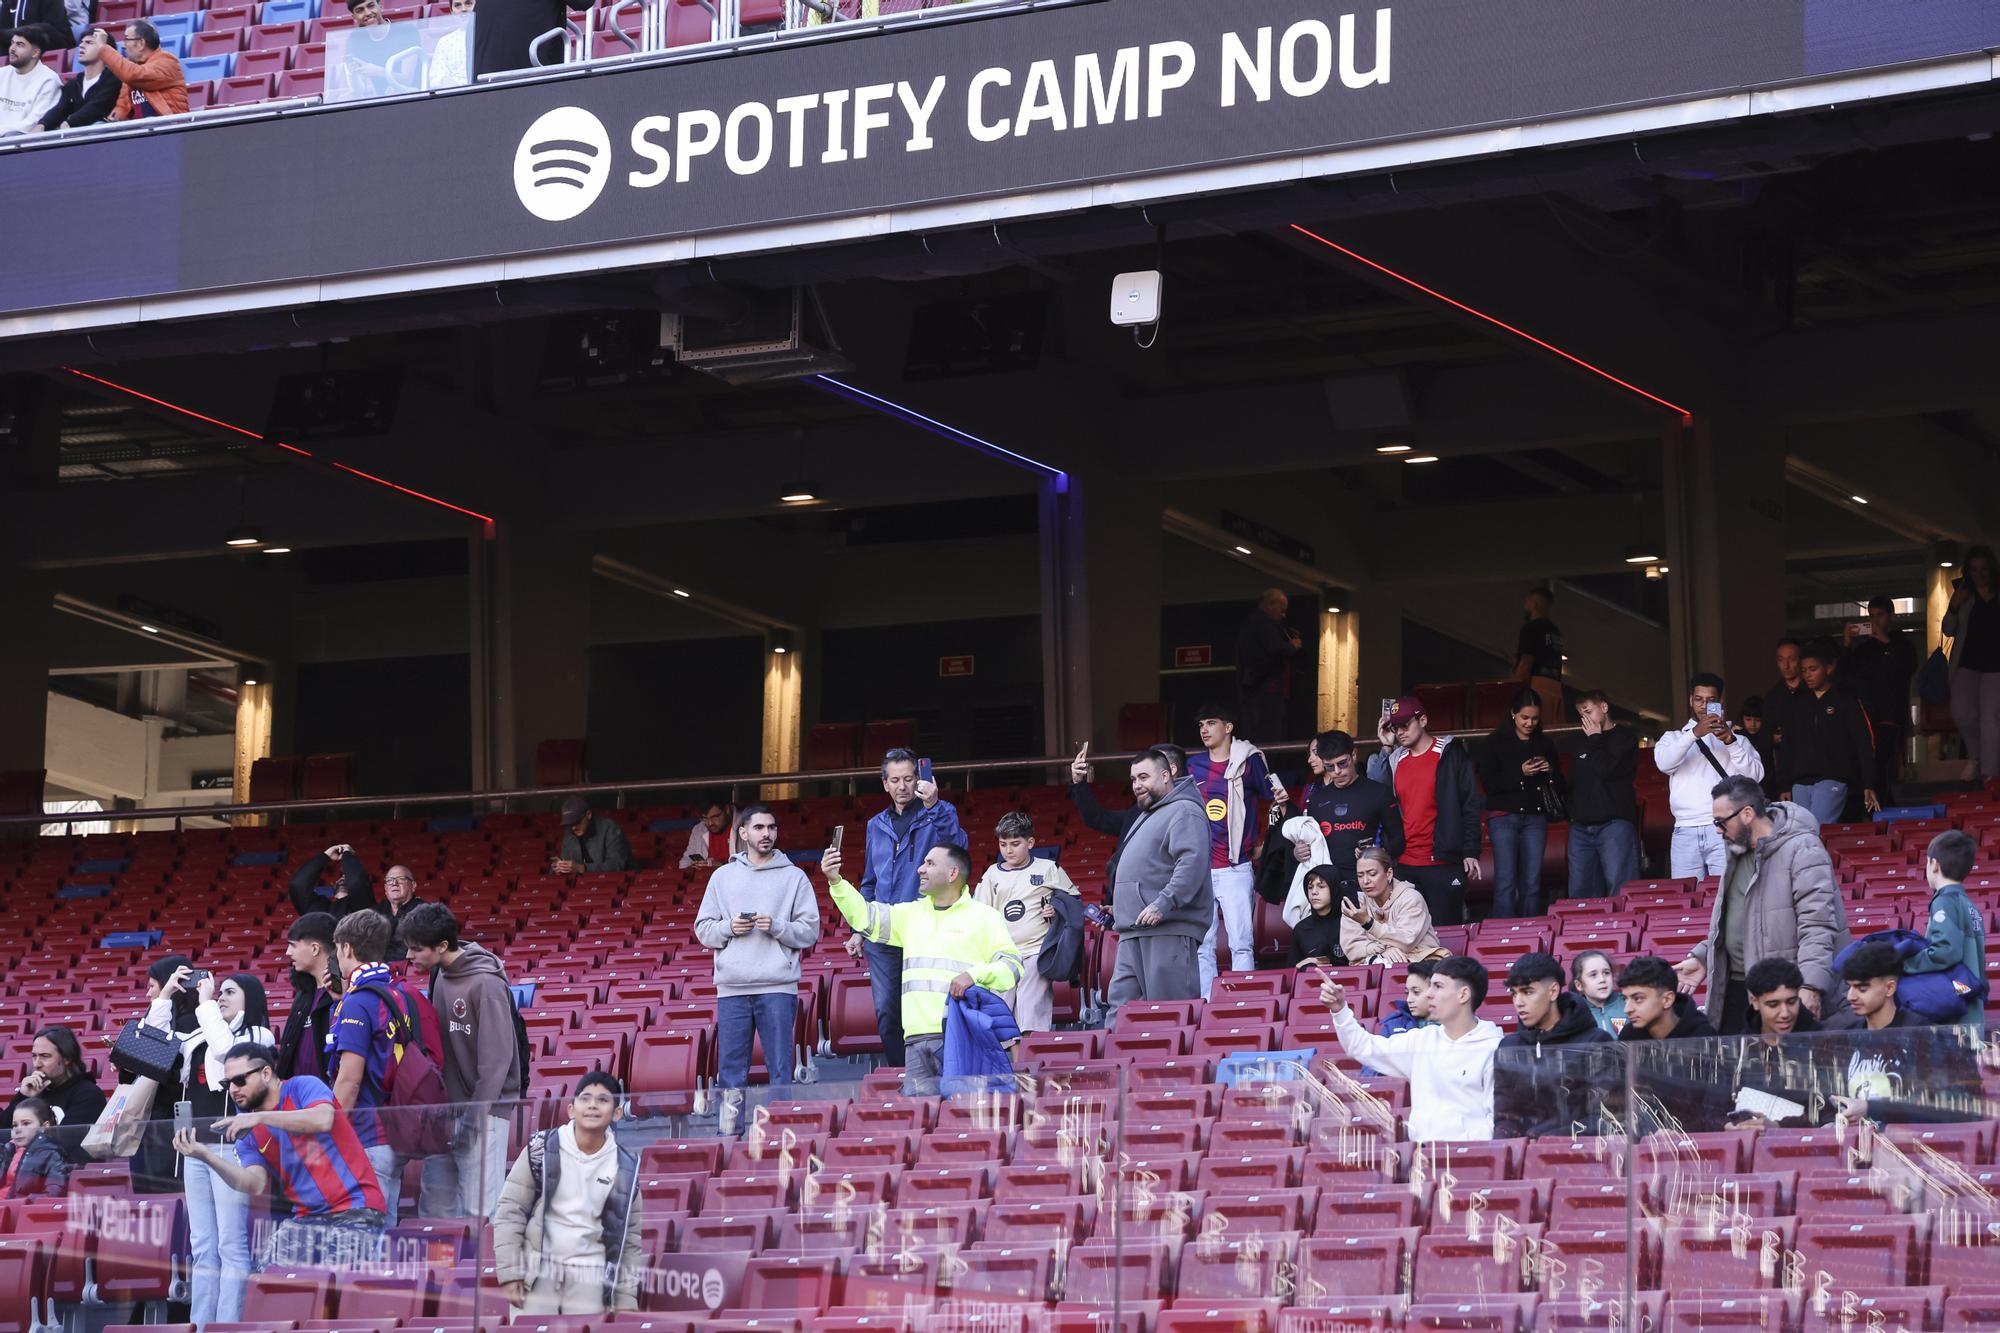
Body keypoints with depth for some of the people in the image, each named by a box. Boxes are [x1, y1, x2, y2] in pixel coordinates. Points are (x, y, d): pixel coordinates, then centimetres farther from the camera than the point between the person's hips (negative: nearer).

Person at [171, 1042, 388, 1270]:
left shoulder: (303, 1087, 0)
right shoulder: (249, 1134, 14)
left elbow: (323, 1120, -22)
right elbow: (255, 1185, -3)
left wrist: (260, 1117, -25)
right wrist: (206, 1156, -16)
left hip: (355, 1211, -6)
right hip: (306, 1217, 6)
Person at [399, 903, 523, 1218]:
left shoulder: (486, 983, -15)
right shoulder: (438, 977, 8)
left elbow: (497, 1055, -17)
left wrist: (476, 1115, -18)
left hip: (483, 1112, -8)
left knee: (479, 1209, -9)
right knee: (436, 1205, 8)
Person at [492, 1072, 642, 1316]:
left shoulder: (626, 1166, 2)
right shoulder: (542, 1149, -4)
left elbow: (630, 1235, 8)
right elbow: (510, 1211, -1)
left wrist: (625, 1298, 4)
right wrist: (510, 1272, -7)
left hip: (590, 1278, 2)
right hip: (538, 1271, -2)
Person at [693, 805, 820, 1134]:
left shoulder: (794, 877, 7)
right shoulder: (723, 876, 13)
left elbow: (810, 931, 3)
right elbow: (703, 928, 12)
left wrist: (777, 927, -12)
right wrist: (729, 928, -7)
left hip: (777, 987, -2)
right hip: (731, 987, 2)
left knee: (780, 1069, -3)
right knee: (731, 1068, 2)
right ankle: (729, 1130, 6)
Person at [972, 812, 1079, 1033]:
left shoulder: (1047, 869, 7)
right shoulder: (993, 874, 13)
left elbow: (1074, 898, 16)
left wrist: (1058, 909, -3)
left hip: (1036, 954, -3)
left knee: (1031, 1020, -11)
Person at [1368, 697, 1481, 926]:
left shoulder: (1449, 754, -1)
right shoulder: (1395, 761, 14)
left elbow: (1469, 805, -3)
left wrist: (1471, 853, -9)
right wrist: (1386, 749, 7)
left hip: (1442, 863, -5)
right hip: (1404, 864, 5)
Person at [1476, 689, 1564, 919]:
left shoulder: (1545, 745, 14)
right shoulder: (1495, 743, 3)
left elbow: (1561, 786, 15)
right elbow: (1488, 783, -6)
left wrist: (1550, 772, -7)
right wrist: (1520, 773, -17)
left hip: (1536, 818, 4)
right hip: (1504, 816, -3)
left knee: (1532, 883, 1)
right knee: (1506, 881, -11)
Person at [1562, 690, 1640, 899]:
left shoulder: (1624, 738, 0)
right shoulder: (1576, 741, 18)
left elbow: (1608, 770, -14)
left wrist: (1595, 739, -2)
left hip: (1615, 824, -6)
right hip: (1580, 826, 6)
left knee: (1619, 889, -13)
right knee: (1580, 891, 2)